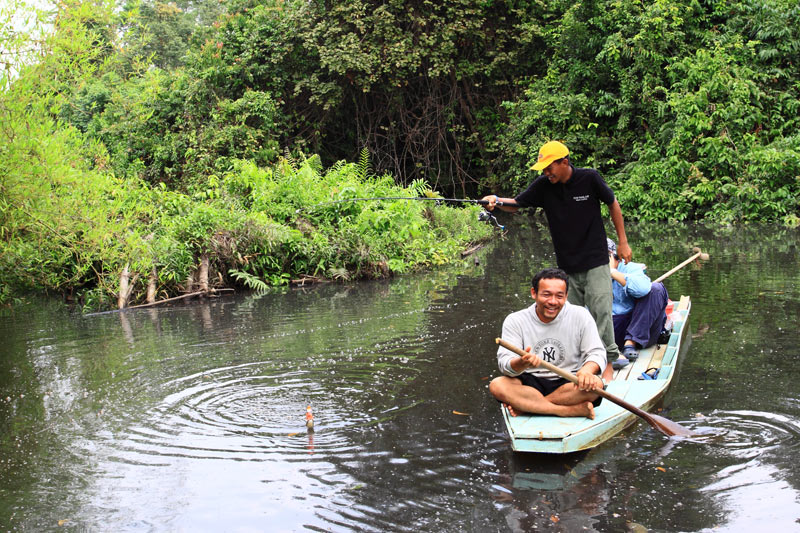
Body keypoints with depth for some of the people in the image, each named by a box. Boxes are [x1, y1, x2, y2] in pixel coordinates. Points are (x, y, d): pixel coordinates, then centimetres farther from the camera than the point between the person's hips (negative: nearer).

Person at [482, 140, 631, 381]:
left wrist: (623, 242, 4)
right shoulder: (543, 185, -3)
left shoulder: (590, 178, -10)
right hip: (566, 264, 3)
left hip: (595, 260, -3)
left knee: (600, 309, -9)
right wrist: (496, 201, -20)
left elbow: (613, 205, 3)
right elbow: (516, 204, 3)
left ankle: (608, 363, 1)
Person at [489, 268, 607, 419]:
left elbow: (596, 353, -4)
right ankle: (574, 410, -31)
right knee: (497, 385, -29)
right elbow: (504, 362, -12)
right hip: (531, 383, 0)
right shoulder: (515, 321, -3)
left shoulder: (580, 315, 0)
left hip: (568, 382, 1)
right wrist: (521, 364, -37)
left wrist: (587, 370, -28)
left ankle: (524, 406, -25)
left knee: (595, 384, -31)